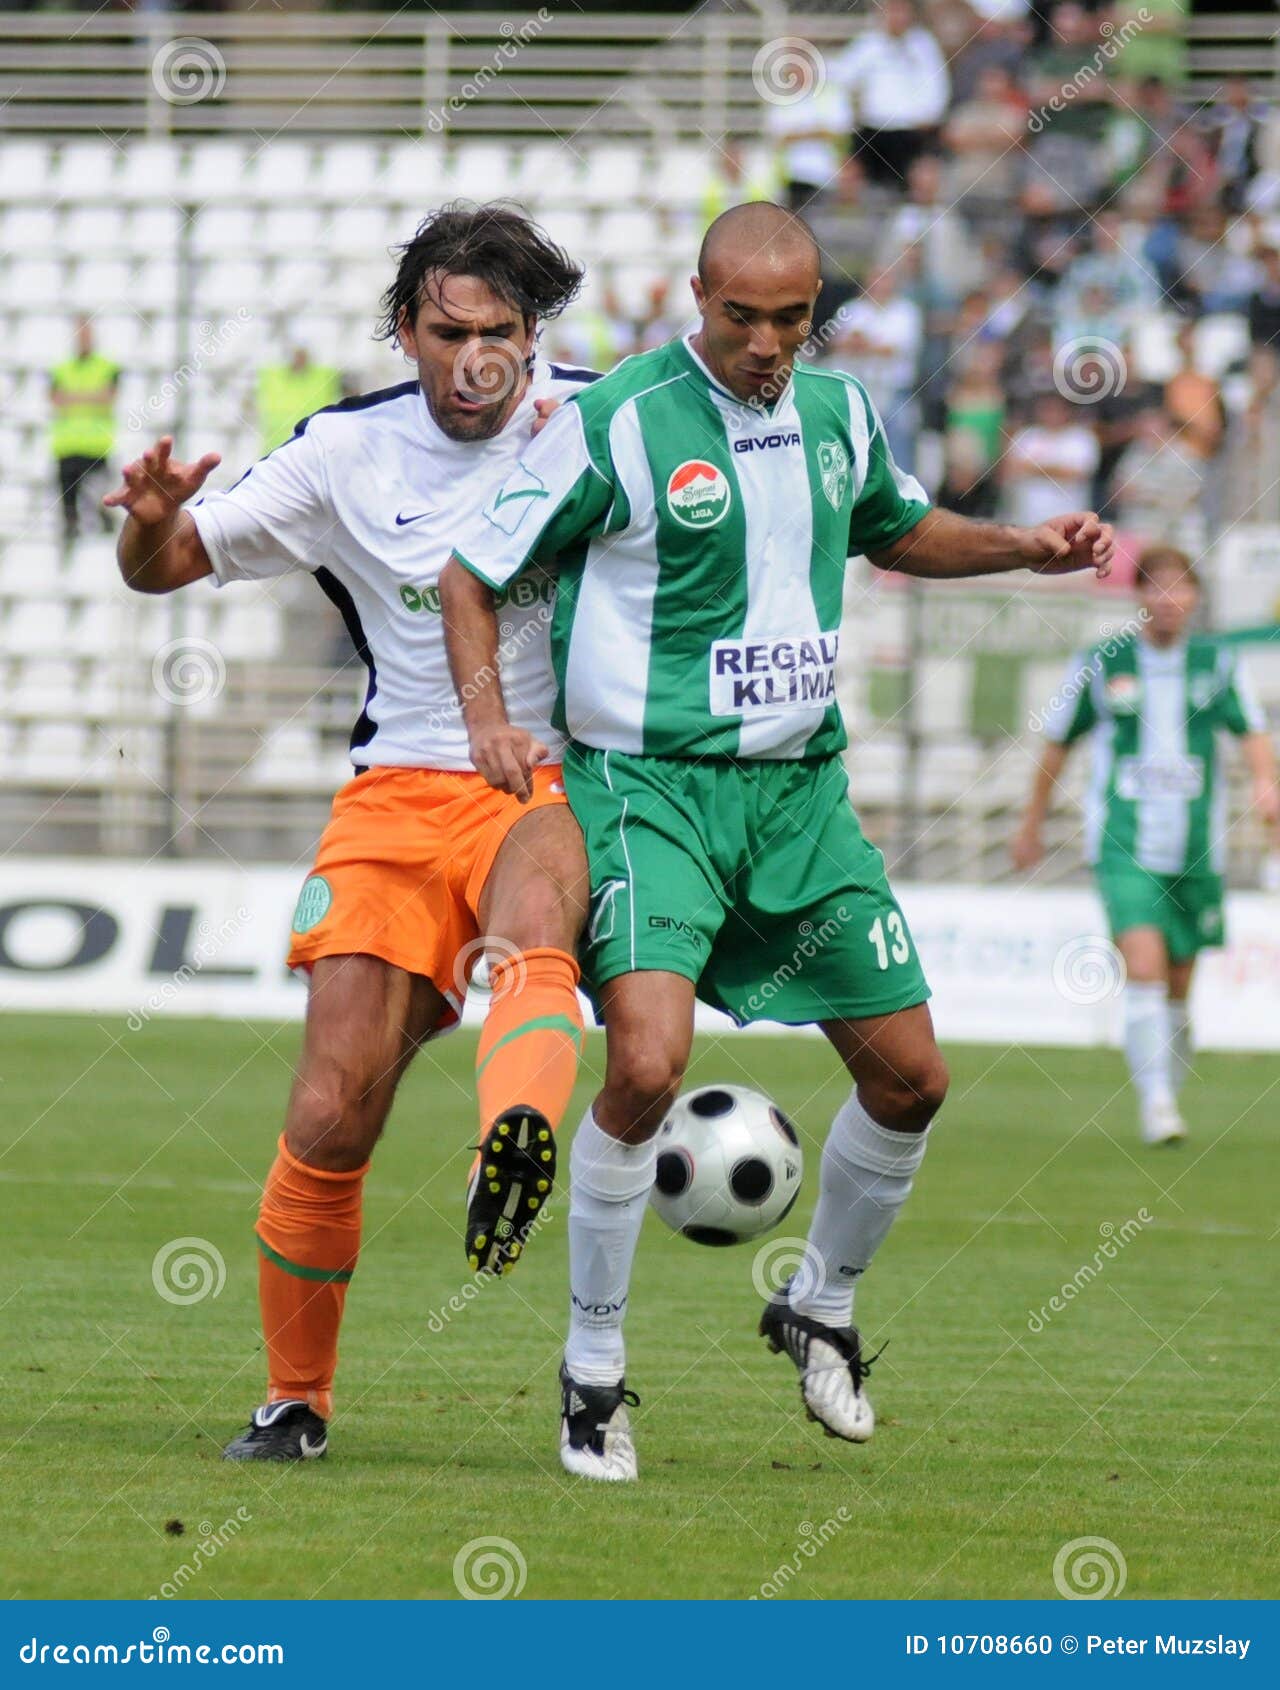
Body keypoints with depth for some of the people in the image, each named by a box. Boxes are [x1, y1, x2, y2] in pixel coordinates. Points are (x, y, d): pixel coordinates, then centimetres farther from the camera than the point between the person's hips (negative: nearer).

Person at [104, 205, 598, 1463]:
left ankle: (517, 1151, -69)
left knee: (529, 903, -40)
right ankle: (295, 1398, 12)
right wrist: (152, 521, -16)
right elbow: (165, 568, 9)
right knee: (331, 1117, -9)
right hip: (399, 794, 2)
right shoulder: (348, 452, 3)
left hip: (555, 783, -2)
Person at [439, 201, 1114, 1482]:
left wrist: (1024, 549, 12)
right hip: (650, 786, -6)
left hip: (800, 788, 6)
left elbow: (899, 532, 28)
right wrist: (487, 716, -19)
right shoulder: (615, 424, -11)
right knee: (647, 1063, -24)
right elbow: (470, 573, -4)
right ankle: (592, 1368, -7)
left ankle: (820, 1308, 31)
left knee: (910, 1077, 5)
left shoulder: (838, 413, 7)